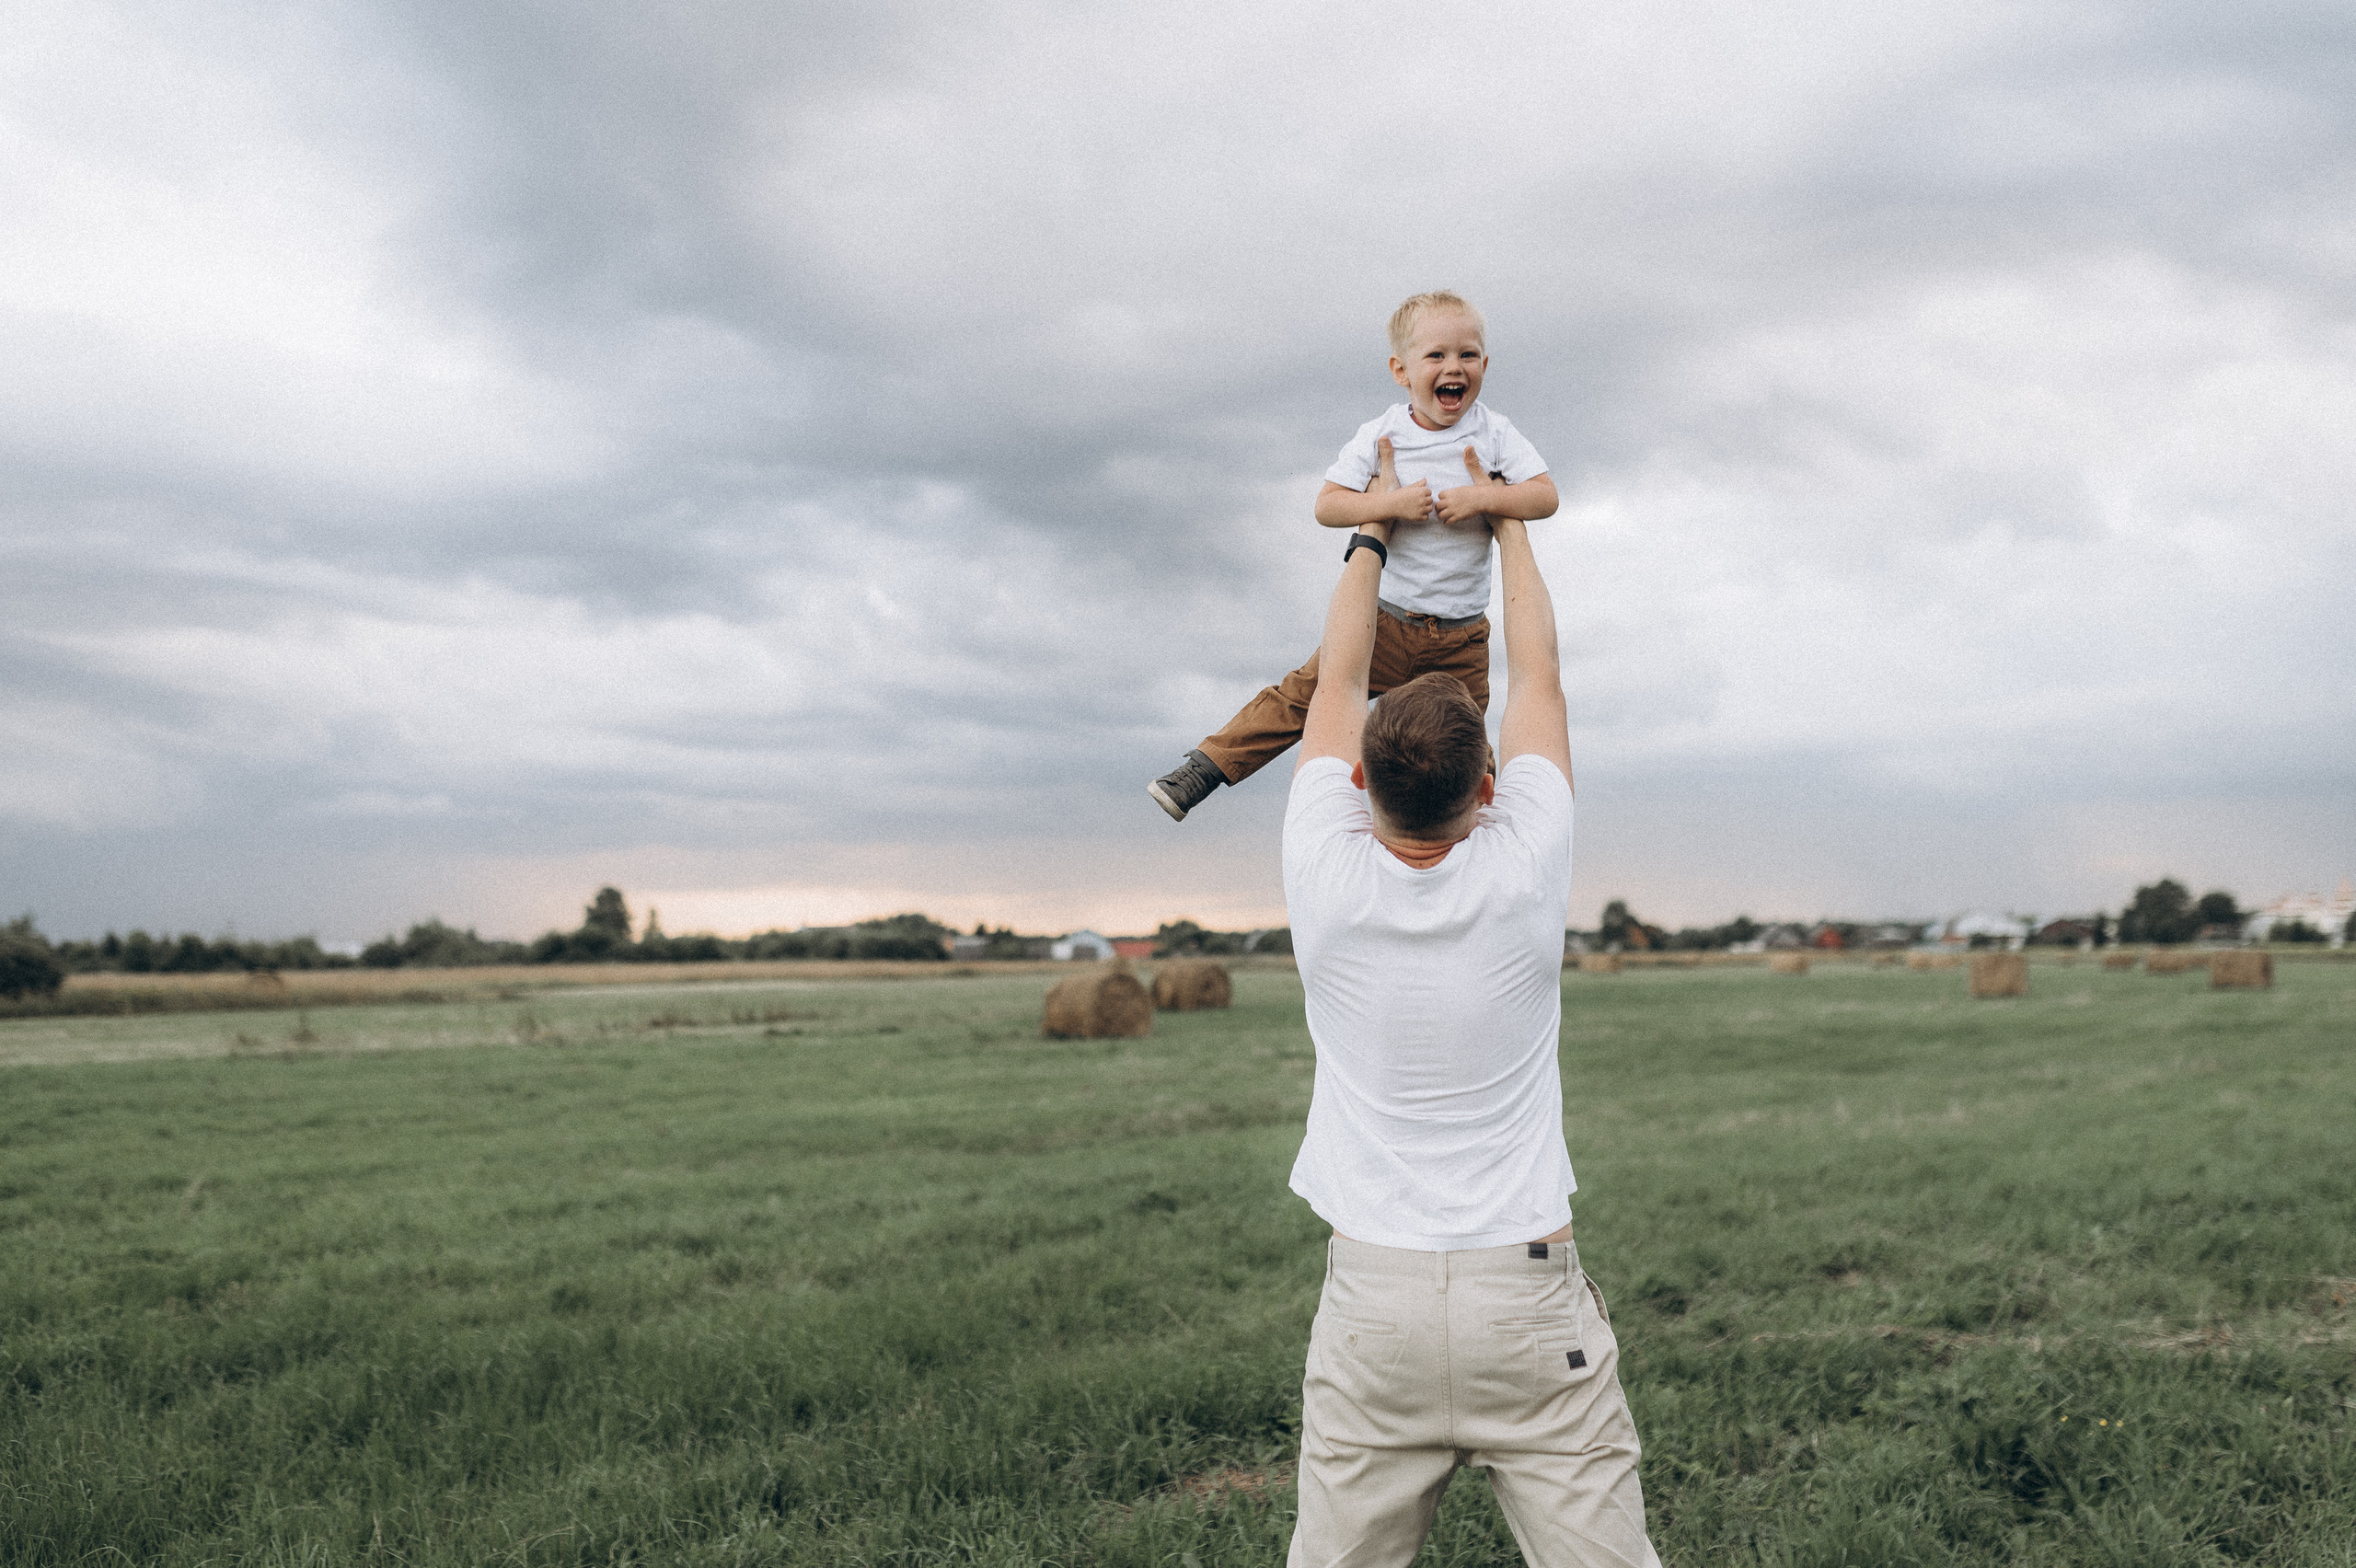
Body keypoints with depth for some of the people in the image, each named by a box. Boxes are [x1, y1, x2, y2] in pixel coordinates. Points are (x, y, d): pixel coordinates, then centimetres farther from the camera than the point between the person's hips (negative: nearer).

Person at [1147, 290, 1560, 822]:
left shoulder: (1494, 432, -4)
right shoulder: (1380, 435, -7)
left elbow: (1546, 496, -10)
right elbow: (1326, 505, -11)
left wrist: (1481, 498, -24)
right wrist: (1392, 503, -26)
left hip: (1462, 637, 1)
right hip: (1386, 618, -1)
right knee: (1306, 692, -6)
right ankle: (1206, 767, 1)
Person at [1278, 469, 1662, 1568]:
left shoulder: (1328, 884, -8)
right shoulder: (1524, 877, -9)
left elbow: (1338, 683, 8)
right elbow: (1538, 674, 8)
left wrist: (1371, 534, 22)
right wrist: (1507, 521, 21)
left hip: (1372, 1301, 1)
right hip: (1527, 1295, 0)